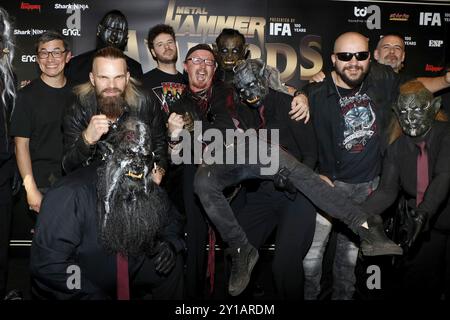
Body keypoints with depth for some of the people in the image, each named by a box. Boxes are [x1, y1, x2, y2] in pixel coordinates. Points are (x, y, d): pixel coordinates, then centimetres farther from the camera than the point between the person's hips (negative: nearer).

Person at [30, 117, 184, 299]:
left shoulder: (150, 191, -3)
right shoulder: (72, 194, -24)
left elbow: (171, 219, 16)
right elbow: (47, 264, -26)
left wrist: (169, 243, -7)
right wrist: (94, 295, -24)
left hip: (126, 277, 6)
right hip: (80, 290, -5)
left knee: (173, 263, -9)